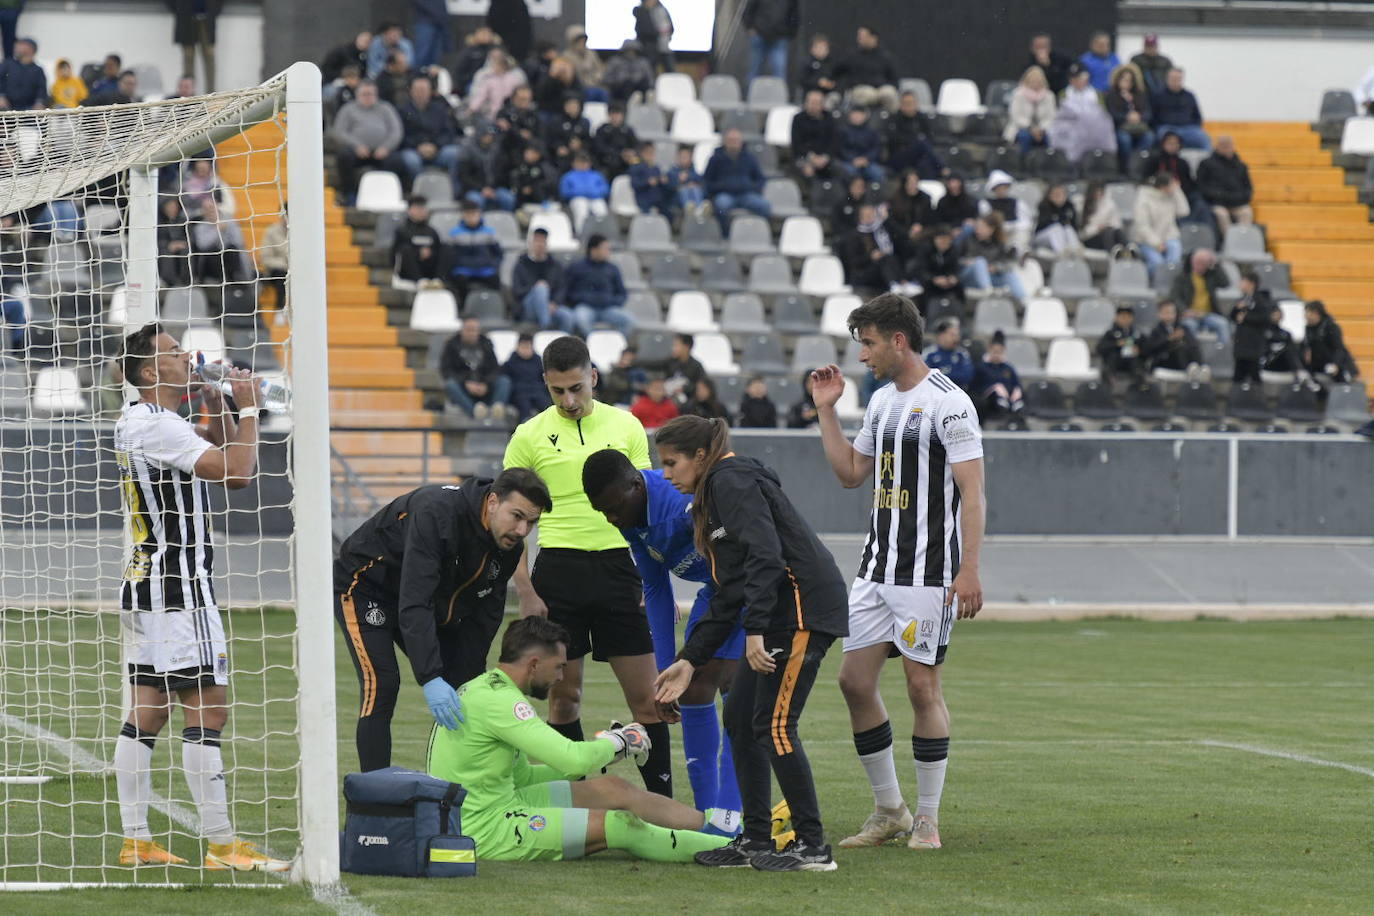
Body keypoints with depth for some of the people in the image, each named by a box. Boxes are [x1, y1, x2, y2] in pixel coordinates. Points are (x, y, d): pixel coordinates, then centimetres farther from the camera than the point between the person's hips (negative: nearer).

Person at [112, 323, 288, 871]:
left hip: (147, 580, 11)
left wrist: (218, 411, 10)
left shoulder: (135, 421, 17)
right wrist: (249, 408, -9)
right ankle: (221, 846, -11)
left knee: (146, 714, 10)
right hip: (177, 585, -11)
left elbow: (235, 473, 22)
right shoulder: (156, 425, -15)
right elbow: (237, 470, -21)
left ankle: (135, 841, 11)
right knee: (207, 712, -10)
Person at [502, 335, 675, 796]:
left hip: (617, 568, 1)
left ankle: (663, 804, 4)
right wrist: (526, 593, -5)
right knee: (564, 696, 2)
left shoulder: (626, 426, 6)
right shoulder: (530, 436, 1)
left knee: (646, 696, -1)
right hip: (558, 571, -1)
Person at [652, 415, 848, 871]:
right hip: (780, 615, 11)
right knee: (739, 717, 11)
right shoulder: (712, 498, 22)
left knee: (773, 725, -10)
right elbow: (729, 596, 22)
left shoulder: (732, 482, -9)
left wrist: (755, 630, -27)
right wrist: (689, 661, 18)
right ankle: (756, 840, 16)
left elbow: (766, 555, -22)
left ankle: (813, 847, -6)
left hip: (803, 608, -11)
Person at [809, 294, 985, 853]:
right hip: (876, 569, 8)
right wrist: (827, 411, 14)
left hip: (928, 571, -8)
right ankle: (889, 811, 15)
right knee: (854, 681, 4)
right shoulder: (882, 400, 14)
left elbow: (972, 491, -15)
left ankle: (927, 819, 5)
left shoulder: (948, 403, -12)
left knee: (922, 686, -5)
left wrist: (969, 571, -21)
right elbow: (851, 472, 23)